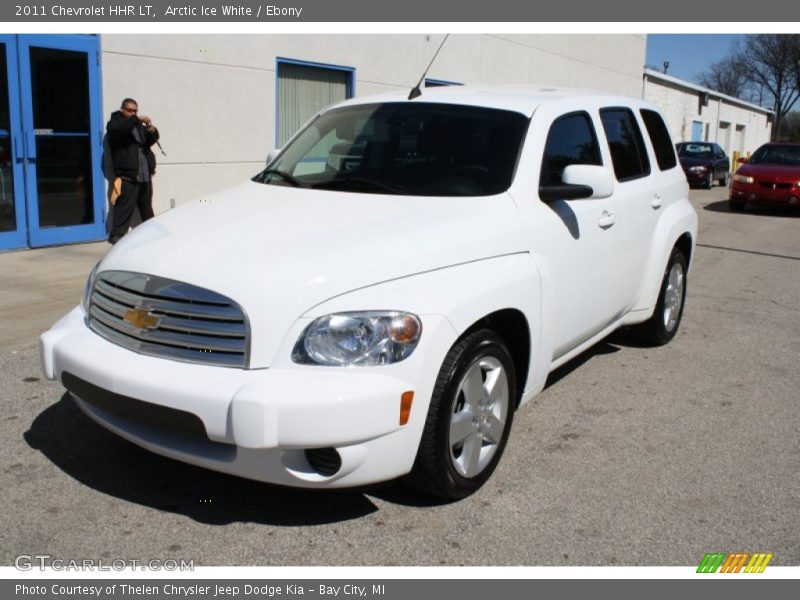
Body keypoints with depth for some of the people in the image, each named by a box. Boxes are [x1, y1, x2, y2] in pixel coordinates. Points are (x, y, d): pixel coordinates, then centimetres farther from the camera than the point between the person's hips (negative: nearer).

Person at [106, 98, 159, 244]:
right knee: (125, 207, -12)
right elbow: (119, 129, -19)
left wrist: (152, 130, -8)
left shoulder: (139, 125, 23)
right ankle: (117, 235, -9)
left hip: (145, 175, 6)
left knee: (146, 207, 15)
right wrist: (136, 119, -24)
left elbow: (152, 140, 14)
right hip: (127, 175, -6)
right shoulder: (115, 123, 4)